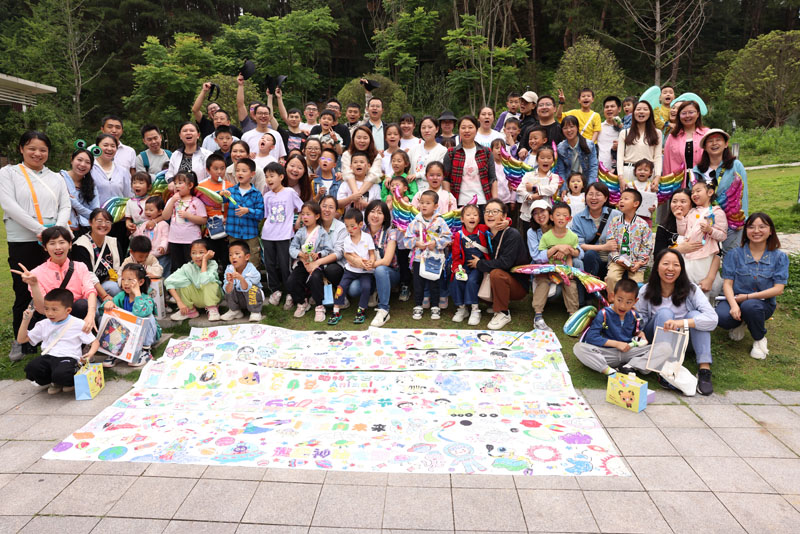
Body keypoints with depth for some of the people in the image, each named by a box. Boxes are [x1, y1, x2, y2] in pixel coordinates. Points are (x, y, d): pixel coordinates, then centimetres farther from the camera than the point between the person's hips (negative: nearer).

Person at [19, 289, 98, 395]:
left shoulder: (78, 324, 5)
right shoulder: (43, 325, 19)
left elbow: (95, 342, 7)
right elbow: (21, 340, 25)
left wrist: (90, 353, -15)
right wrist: (25, 320, 12)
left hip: (68, 358, -5)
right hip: (47, 357, 5)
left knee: (60, 375, -38)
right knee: (31, 368, -29)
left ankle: (73, 380, 1)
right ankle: (56, 383, 0)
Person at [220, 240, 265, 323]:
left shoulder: (252, 271, -25)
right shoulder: (229, 270, -15)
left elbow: (245, 289, -35)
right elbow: (227, 291, -23)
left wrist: (241, 279, -54)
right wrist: (230, 283, -46)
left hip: (252, 299, -4)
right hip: (238, 300, 4)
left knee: (253, 288, -31)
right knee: (230, 288, -19)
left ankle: (255, 312, -10)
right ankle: (234, 311, 3)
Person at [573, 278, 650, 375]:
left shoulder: (634, 315, 7)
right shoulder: (604, 314, -7)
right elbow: (591, 337, -15)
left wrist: (640, 334, 1)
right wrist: (617, 344, -14)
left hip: (629, 352, 3)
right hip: (607, 353, -3)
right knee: (579, 347, -29)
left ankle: (630, 367, -29)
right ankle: (609, 371, -40)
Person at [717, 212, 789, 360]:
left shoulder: (780, 257, 0)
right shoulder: (735, 254, 0)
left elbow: (778, 289, -6)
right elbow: (727, 283, -5)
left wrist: (748, 296, -15)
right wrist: (733, 304, -24)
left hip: (763, 303, -1)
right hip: (736, 300, 1)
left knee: (749, 306, -38)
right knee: (722, 316, -33)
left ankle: (760, 339, -4)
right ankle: (740, 323, 8)